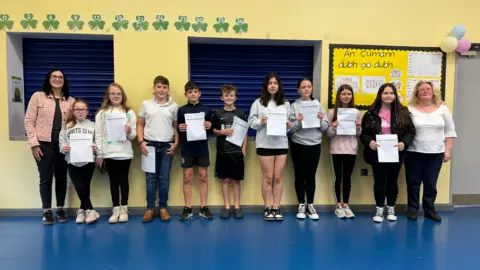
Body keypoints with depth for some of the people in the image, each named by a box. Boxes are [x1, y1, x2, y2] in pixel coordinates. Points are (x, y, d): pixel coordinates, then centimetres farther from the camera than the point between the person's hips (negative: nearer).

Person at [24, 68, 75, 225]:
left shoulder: (71, 100, 7)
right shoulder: (38, 96, 1)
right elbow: (29, 121, -1)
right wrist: (34, 143, -7)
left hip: (63, 145, 2)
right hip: (44, 144, -2)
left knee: (61, 178, 9)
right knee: (46, 179, 3)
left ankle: (60, 209, 23)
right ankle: (47, 211, 18)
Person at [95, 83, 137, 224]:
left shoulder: (129, 113, 5)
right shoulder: (102, 113, 4)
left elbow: (134, 135, 5)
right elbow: (98, 135, 1)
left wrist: (129, 132, -18)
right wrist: (99, 154, -2)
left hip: (125, 153, 0)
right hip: (109, 153, 0)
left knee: (124, 180, 7)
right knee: (114, 181, 7)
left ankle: (124, 208, 18)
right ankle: (116, 209, 17)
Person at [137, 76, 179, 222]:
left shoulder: (174, 106, 6)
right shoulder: (146, 104, 5)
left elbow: (176, 127, 8)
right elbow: (140, 124, 7)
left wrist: (176, 143, -3)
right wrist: (141, 142, -4)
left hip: (167, 145, 0)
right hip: (150, 144, 0)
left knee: (164, 178, 6)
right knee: (151, 177, 6)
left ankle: (163, 208, 17)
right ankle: (150, 208, 16)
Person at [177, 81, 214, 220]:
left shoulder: (206, 109, 4)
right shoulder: (181, 110, 2)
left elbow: (211, 128, 9)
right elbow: (178, 129, 6)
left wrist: (209, 126, -12)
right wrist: (180, 128, -15)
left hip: (202, 147, 1)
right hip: (187, 148, -1)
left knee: (203, 177, 5)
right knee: (187, 177, 4)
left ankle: (204, 208, 15)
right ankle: (187, 208, 13)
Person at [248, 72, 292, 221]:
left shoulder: (285, 103, 9)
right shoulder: (258, 102, 2)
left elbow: (289, 122, 12)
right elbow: (251, 122, 1)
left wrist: (289, 126, -10)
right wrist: (260, 122, -17)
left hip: (281, 144, 2)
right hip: (264, 144, -2)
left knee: (278, 177, 5)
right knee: (268, 177, 3)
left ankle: (276, 208, 15)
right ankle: (268, 208, 14)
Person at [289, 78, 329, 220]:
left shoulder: (318, 105, 6)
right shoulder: (294, 106, -2)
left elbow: (325, 128, 5)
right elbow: (290, 129, -7)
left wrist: (321, 119, -14)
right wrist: (298, 122, -24)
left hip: (315, 145, 2)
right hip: (298, 145, -2)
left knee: (311, 176, 10)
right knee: (300, 175, 7)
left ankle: (310, 205, 20)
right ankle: (301, 205, 18)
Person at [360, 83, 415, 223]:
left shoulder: (403, 112, 2)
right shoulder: (371, 113, -1)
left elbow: (411, 131, 2)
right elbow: (363, 132, 0)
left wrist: (404, 143, -16)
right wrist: (369, 142, -19)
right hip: (377, 154, -1)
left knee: (392, 181, 13)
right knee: (379, 181, 6)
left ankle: (391, 208, 30)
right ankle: (380, 209, 20)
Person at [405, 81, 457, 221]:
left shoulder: (442, 109, 4)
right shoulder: (410, 109, -2)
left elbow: (450, 131, 7)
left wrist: (448, 150, 2)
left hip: (435, 153, 2)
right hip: (414, 152, -2)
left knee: (431, 183, 10)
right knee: (413, 182, 6)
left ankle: (429, 209, 23)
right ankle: (412, 208, 19)